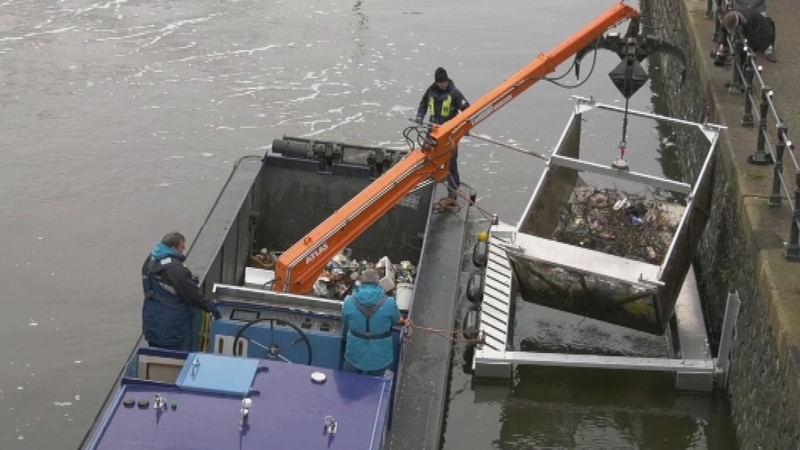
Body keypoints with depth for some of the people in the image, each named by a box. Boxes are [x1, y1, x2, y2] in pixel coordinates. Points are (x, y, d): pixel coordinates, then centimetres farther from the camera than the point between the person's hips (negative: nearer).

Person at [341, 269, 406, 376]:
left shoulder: (349, 302, -16)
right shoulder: (389, 303, -19)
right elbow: (397, 321, 1)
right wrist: (404, 322, 25)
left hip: (355, 357, 1)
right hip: (379, 359, -1)